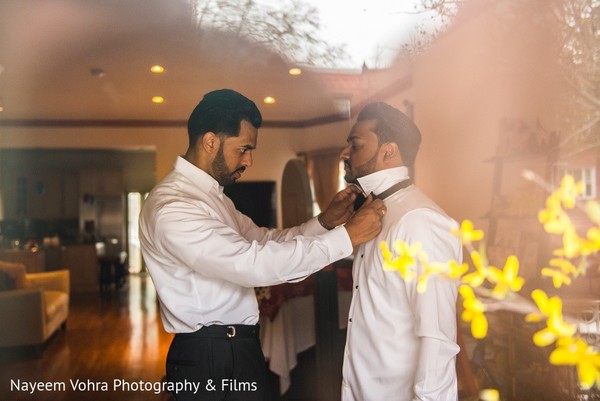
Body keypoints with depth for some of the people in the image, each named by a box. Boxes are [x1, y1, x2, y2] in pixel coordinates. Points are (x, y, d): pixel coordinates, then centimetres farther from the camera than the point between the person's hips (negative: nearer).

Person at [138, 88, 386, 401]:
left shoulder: (210, 195, 10)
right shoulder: (171, 208, -23)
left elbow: (265, 241, 10)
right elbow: (254, 264, -31)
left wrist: (323, 222, -5)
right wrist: (346, 237, -27)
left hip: (237, 348, 9)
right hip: (210, 359, -9)